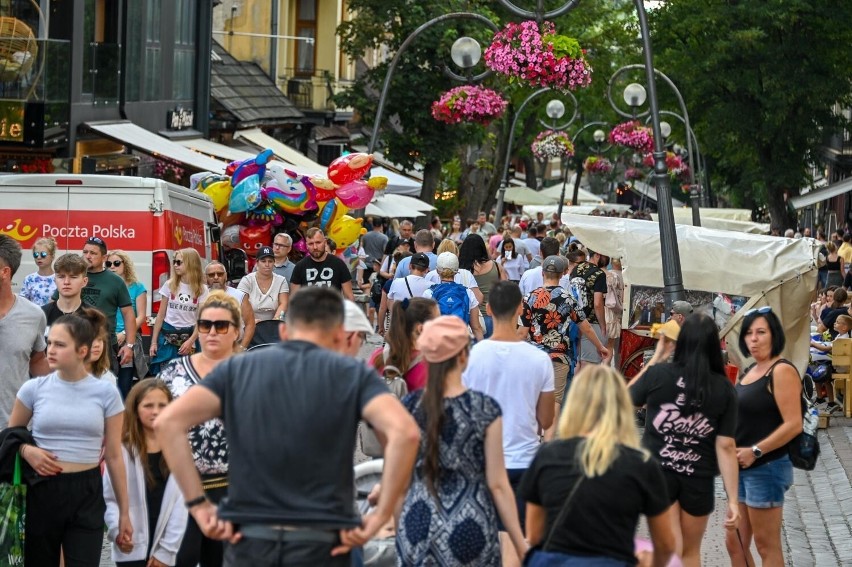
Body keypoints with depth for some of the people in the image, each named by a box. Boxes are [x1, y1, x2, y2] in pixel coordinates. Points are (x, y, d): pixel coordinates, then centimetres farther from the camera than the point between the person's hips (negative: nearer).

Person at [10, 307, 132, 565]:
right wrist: (26, 450, -10)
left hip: (87, 493, -1)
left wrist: (124, 512, 4)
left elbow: (114, 457, 3)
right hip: (43, 491, 1)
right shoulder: (34, 389, -1)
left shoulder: (106, 393, -2)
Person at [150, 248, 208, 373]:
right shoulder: (169, 285, 2)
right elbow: (161, 315, 6)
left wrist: (190, 341, -15)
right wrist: (154, 342, 2)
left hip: (190, 336, -1)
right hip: (167, 336, 1)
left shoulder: (202, 290, -2)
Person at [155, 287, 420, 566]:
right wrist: (380, 515, -9)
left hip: (250, 543, 2)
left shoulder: (237, 369, 8)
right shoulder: (352, 374, 3)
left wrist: (198, 504, -1)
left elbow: (168, 422, -4)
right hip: (320, 545, -1)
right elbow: (404, 432, -15)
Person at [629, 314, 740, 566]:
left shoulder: (658, 374, -9)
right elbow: (725, 447, -10)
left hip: (657, 474, -1)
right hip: (699, 481, 1)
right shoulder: (724, 388, -7)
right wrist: (732, 500, -6)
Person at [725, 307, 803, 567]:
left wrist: (755, 451, -19)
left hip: (766, 468, -9)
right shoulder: (750, 371, 13)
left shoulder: (782, 371, -14)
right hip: (742, 469, 9)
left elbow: (793, 424, -21)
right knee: (735, 543, 13)